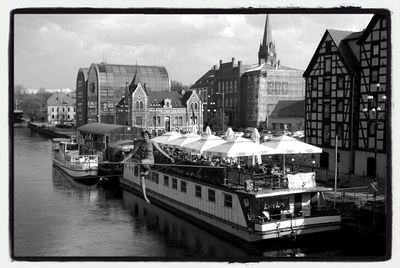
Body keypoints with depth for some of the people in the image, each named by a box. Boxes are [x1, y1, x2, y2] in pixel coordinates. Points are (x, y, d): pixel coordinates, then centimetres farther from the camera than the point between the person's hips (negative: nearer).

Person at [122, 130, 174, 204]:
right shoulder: (140, 144, 1)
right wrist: (123, 161, 4)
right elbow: (132, 153, 6)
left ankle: (148, 169, -3)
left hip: (150, 161, -4)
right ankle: (145, 198, 0)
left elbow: (161, 151, -6)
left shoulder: (153, 143, -8)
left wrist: (169, 157, -14)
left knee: (142, 162, -39)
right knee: (142, 180, -7)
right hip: (144, 161, 4)